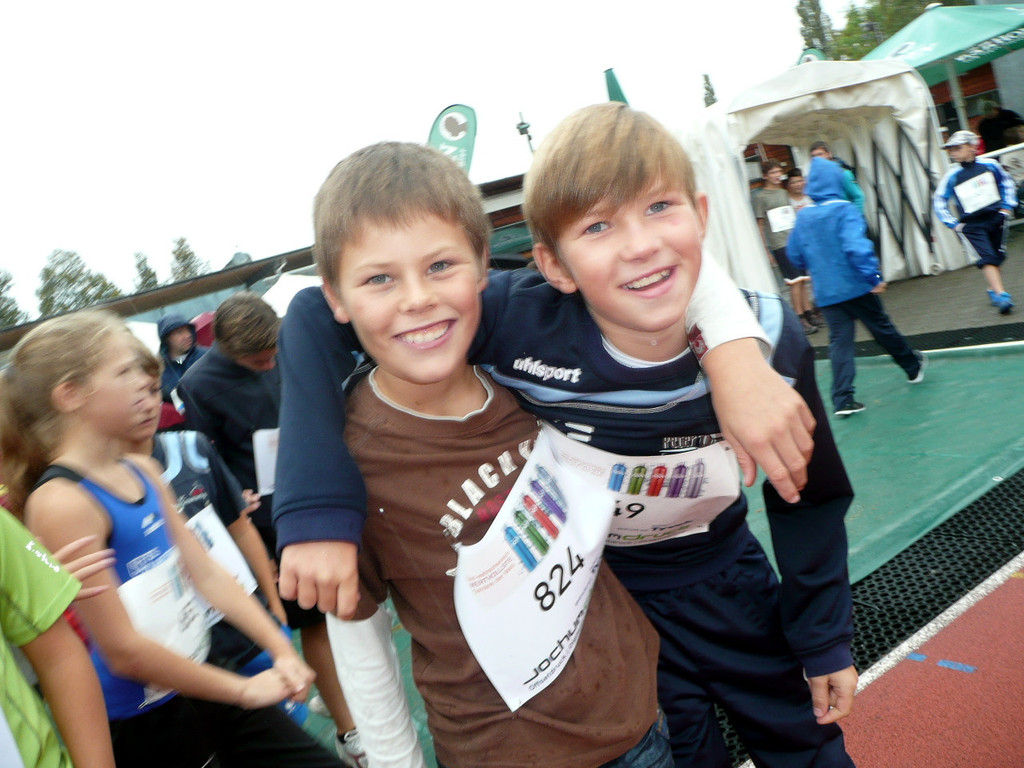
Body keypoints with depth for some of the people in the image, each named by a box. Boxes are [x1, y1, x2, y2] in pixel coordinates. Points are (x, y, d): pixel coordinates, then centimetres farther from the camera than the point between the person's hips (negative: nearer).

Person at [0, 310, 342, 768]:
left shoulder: (142, 471, 2)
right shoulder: (61, 502, -20)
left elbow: (206, 573, 3)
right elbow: (124, 651, -19)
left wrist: (281, 649, -3)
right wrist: (243, 690, -11)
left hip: (204, 687, 7)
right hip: (144, 730, -6)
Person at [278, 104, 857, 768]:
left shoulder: (771, 340, -24)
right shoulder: (521, 322, -32)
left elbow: (809, 497, -6)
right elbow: (318, 315, -27)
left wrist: (826, 638, 3)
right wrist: (318, 510, -35)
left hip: (727, 582, 3)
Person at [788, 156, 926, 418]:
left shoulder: (802, 217, 3)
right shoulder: (844, 210, -12)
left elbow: (795, 255, 11)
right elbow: (857, 246, -24)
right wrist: (874, 277, -20)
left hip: (826, 292, 3)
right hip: (856, 286, -3)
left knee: (839, 342, 4)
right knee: (883, 328, 15)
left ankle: (842, 400, -3)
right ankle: (913, 367, 37)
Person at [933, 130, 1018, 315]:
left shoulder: (989, 165, -1)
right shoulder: (951, 175, -8)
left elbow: (1006, 182, 16)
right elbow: (938, 200, -1)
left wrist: (1007, 206, 9)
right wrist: (953, 224, -5)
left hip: (996, 217, 3)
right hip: (971, 226, -3)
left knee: (998, 256, 12)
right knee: (986, 258, -14)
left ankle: (993, 290, 31)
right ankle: (1001, 295, -16)